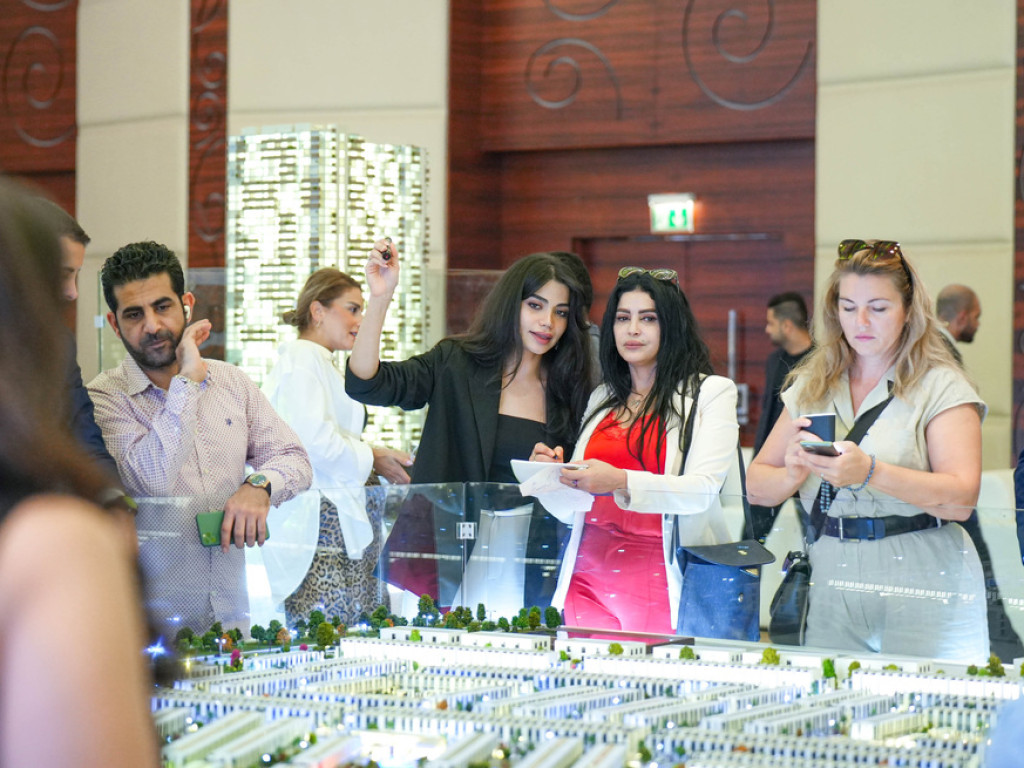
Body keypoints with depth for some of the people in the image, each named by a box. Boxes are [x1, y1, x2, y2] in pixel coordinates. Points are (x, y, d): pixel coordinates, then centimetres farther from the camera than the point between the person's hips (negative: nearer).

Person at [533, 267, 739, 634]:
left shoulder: (711, 393, 3)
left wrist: (622, 483, -25)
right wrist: (556, 473, -2)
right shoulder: (602, 399, 18)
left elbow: (704, 489, -12)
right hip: (587, 575, 4)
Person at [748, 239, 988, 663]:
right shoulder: (811, 387, 12)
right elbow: (756, 482, 9)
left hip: (923, 595, -4)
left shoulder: (941, 386, -3)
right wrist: (792, 475, -13)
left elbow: (962, 498, -14)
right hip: (834, 592, 4)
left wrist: (870, 473, -27)